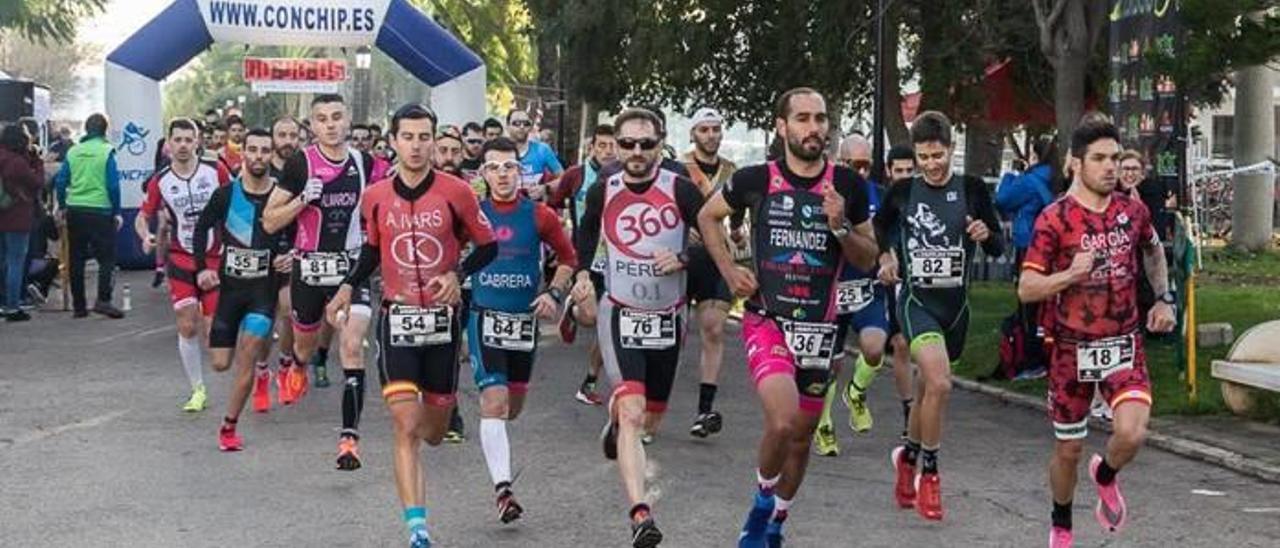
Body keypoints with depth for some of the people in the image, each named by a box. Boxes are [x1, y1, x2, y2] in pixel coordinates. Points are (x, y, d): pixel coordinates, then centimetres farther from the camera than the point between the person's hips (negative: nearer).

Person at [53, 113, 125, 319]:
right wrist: (117, 212, -2)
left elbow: (60, 181, 4)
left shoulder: (73, 152, 5)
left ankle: (78, 306, 14)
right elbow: (113, 184, -10)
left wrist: (62, 206, 17)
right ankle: (103, 300, -14)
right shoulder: (106, 151, -7)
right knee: (107, 257, 0)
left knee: (76, 259, 10)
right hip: (99, 210, -5)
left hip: (74, 210, 5)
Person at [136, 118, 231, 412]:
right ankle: (198, 390, 9)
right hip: (181, 260, 1)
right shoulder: (160, 181, -1)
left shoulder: (216, 171, -4)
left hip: (215, 258, -1)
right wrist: (145, 235, -13)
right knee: (187, 327, -3)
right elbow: (143, 216, 8)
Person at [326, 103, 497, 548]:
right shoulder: (374, 198, 1)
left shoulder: (456, 193, -7)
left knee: (434, 431, 13)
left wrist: (458, 274, -13)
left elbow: (488, 245, 3)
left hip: (442, 317, 0)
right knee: (405, 427, -12)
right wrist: (349, 286, 6)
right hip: (397, 316, 0)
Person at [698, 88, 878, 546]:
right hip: (767, 320, -3)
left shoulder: (846, 186, 0)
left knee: (802, 435, 12)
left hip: (819, 327, 3)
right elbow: (708, 216, 13)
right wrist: (730, 272, 2)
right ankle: (763, 501, 4)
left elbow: (868, 259, 6)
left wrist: (840, 227, -13)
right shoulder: (756, 180, -4)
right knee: (783, 419, -25)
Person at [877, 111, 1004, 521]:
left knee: (928, 388, 13)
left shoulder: (972, 190, -1)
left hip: (955, 302, 3)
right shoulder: (902, 192, -1)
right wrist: (886, 257, 5)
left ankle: (908, 456, 39)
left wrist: (986, 234, -17)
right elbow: (880, 226, 21)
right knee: (939, 382, -22)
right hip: (916, 299, -2)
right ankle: (929, 473, -6)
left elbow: (999, 248, 4)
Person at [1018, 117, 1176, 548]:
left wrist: (1164, 299, 14)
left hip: (1124, 345, 2)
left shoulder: (1132, 211, 1)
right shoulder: (1054, 220, -12)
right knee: (1068, 449, 9)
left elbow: (1154, 250, 24)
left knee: (1132, 433, -19)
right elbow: (1026, 289, -15)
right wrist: (1071, 274, -30)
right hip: (1073, 349, -2)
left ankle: (1105, 476, 17)